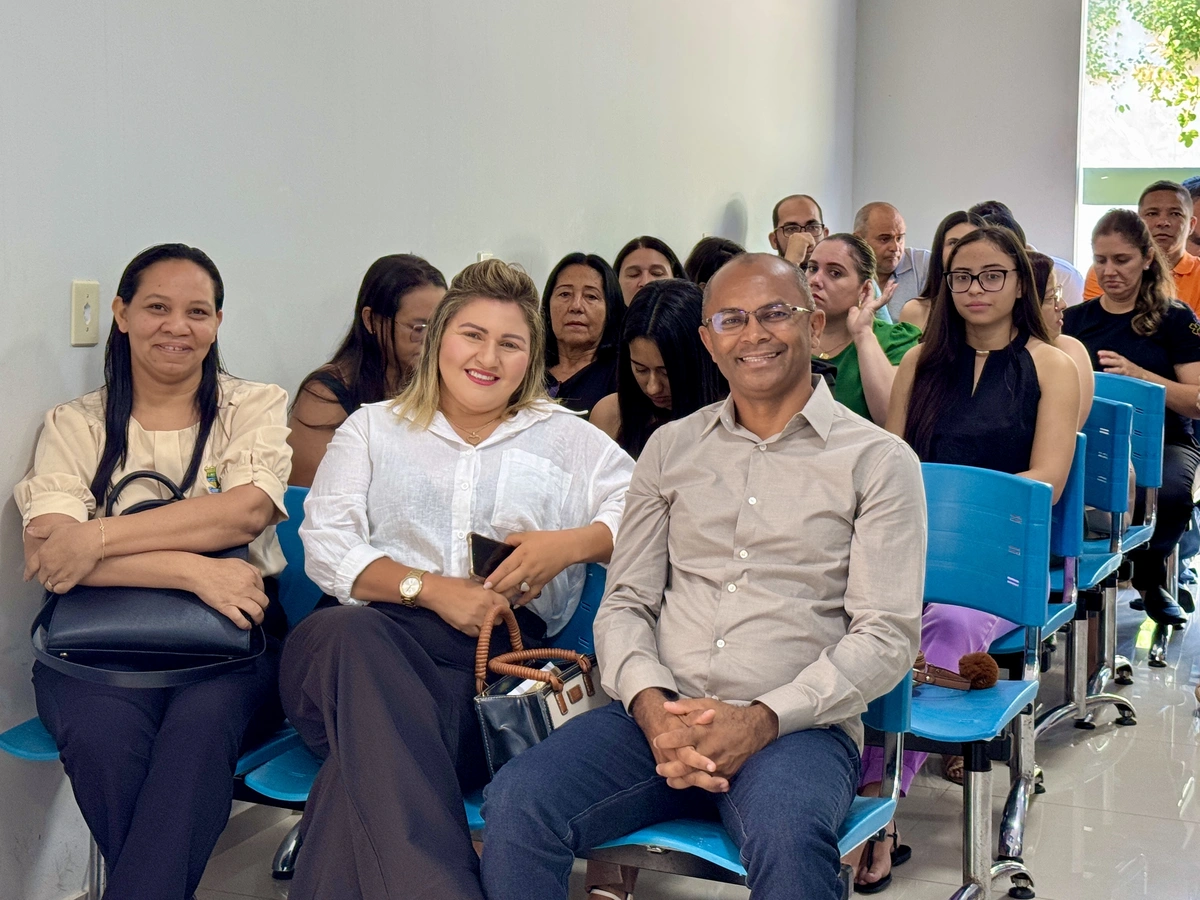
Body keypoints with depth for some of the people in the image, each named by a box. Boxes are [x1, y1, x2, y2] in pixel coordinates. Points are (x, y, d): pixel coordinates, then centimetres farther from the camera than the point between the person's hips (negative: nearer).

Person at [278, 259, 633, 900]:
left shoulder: (569, 439, 22)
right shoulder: (373, 427, 23)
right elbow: (326, 547, 8)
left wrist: (571, 544, -10)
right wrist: (431, 588, -7)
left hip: (498, 654, -1)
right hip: (373, 631, 1)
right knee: (346, 632, -39)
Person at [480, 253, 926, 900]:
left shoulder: (878, 460, 5)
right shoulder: (671, 447, 17)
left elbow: (886, 636, -2)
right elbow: (625, 603, 12)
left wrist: (763, 719, -15)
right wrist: (651, 703, -9)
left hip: (798, 725, -3)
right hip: (662, 715, 4)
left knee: (789, 838, -38)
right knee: (516, 805, -23)